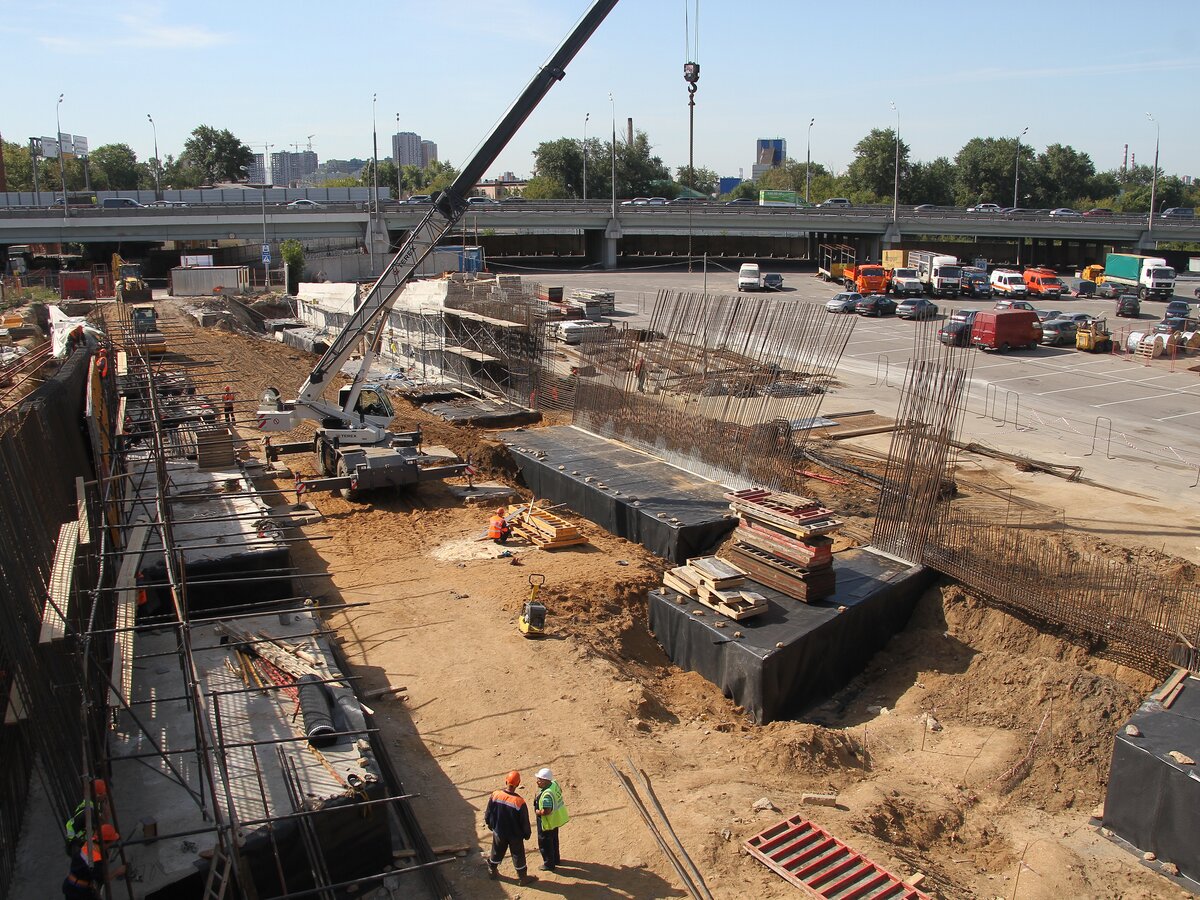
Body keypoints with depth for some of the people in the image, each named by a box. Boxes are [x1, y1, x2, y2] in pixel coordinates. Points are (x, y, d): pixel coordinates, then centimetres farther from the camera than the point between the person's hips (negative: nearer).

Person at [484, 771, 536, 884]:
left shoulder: (495, 795, -20)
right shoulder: (519, 801, -30)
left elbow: (488, 814, -5)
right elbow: (524, 821, -17)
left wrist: (491, 825, 15)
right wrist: (527, 834, 2)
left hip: (499, 832, 3)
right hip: (515, 835, -3)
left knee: (496, 852, 26)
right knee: (518, 855, 18)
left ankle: (492, 871, 46)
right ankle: (522, 877, 33)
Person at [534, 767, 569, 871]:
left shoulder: (546, 794, -36)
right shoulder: (555, 784, -8)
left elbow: (546, 811, -37)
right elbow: (560, 791, 12)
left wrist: (537, 811, -19)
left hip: (547, 822, -9)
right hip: (555, 819, 9)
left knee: (545, 843, 12)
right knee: (554, 840, 28)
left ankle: (549, 864, 27)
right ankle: (555, 859, 46)